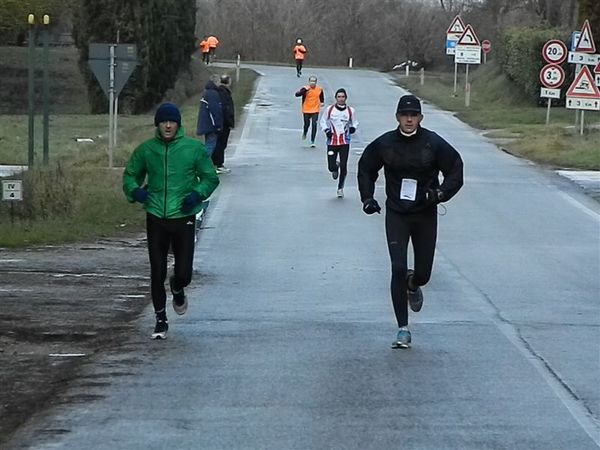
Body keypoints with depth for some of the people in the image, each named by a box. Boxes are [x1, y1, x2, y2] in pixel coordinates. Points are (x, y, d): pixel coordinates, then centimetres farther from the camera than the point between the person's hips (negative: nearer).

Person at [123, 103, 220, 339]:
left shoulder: (194, 148, -2)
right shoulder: (145, 149, 2)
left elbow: (210, 178, 6)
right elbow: (130, 175, 13)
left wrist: (197, 194, -13)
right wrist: (135, 190, -9)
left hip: (184, 218, -1)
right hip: (155, 218, 1)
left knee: (184, 273, -4)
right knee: (157, 273, 2)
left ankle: (177, 289, 34)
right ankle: (161, 319, 19)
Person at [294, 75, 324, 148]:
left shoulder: (319, 89, 1)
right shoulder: (305, 89, -11)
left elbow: (321, 95, 24)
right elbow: (297, 94, -25)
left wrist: (322, 102, 10)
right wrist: (305, 90, -35)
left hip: (315, 110, 2)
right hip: (306, 110, -2)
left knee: (314, 125, -6)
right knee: (307, 124, 7)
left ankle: (312, 141, 1)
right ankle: (304, 133, 42)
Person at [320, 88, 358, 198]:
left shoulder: (350, 111, 1)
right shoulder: (330, 109, -2)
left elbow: (355, 123, 16)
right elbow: (323, 121, 10)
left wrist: (353, 128, -6)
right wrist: (327, 131, -8)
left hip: (344, 142, 0)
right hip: (332, 142, 0)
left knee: (343, 167, -4)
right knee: (331, 167, -4)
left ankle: (340, 188, 15)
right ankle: (335, 167, 36)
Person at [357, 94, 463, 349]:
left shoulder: (433, 143, -9)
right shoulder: (385, 144, -5)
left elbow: (455, 170, -1)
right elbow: (365, 168, 12)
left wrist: (442, 193, -16)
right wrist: (368, 198, 2)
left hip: (426, 215, 0)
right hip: (396, 215, 0)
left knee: (424, 272, 5)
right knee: (398, 269, -11)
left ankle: (413, 285, 46)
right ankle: (403, 329, -4)